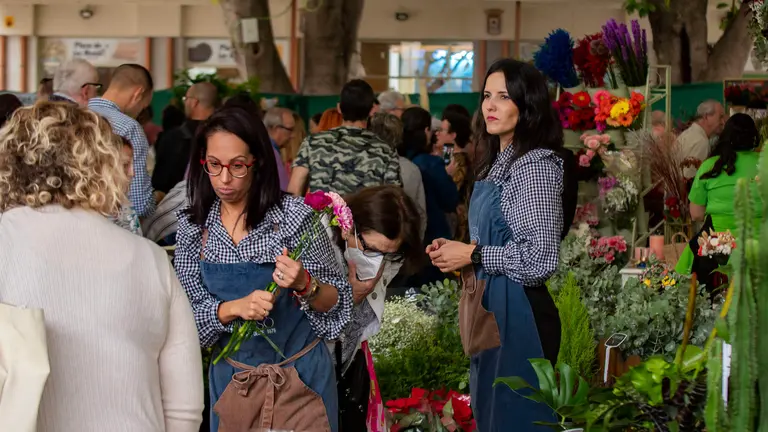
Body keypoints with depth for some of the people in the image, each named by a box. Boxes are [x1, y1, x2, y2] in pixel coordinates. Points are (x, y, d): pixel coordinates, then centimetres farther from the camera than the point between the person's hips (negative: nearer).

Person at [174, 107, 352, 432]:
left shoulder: (293, 216, -13)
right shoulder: (192, 227, -4)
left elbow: (337, 303, -7)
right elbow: (186, 315, -4)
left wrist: (304, 285, -28)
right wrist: (234, 308, -23)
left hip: (300, 373, -2)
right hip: (230, 375, 2)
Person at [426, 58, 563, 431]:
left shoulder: (536, 164, -15)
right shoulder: (498, 161, 14)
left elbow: (541, 258, -21)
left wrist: (472, 255, -14)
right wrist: (455, 251, 6)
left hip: (518, 313, -10)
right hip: (488, 307, 10)